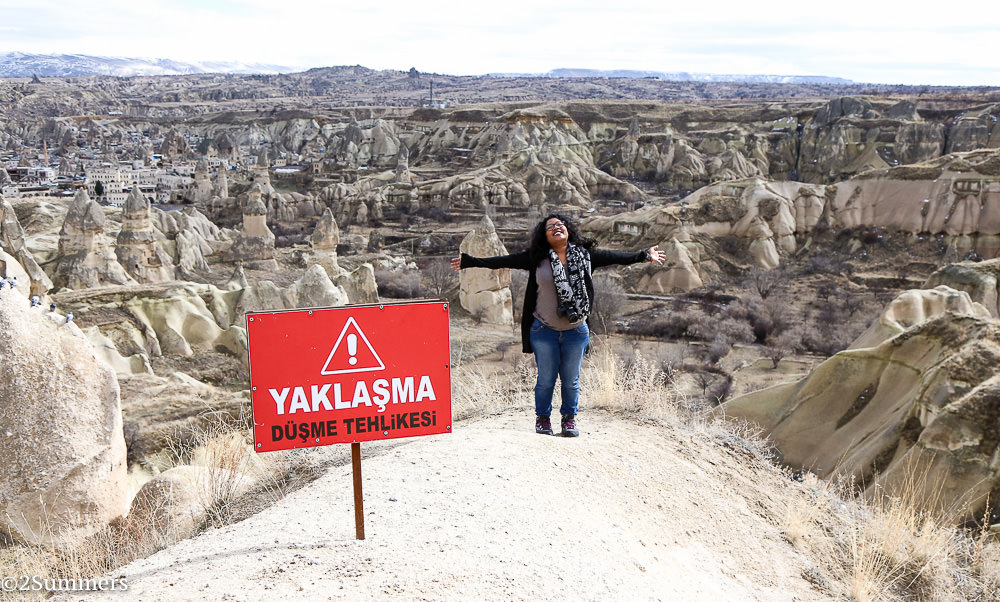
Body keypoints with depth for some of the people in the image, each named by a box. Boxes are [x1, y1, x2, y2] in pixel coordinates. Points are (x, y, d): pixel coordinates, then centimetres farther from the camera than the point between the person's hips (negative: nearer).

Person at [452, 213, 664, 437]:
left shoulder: (585, 254, 2)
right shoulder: (536, 258, -3)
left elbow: (613, 257, 11)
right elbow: (504, 261, -2)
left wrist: (644, 256, 16)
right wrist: (469, 261, -5)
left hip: (576, 331, 1)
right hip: (544, 331, -1)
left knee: (571, 380, 9)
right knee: (546, 379, 7)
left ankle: (569, 418, 30)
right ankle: (542, 418, 28)